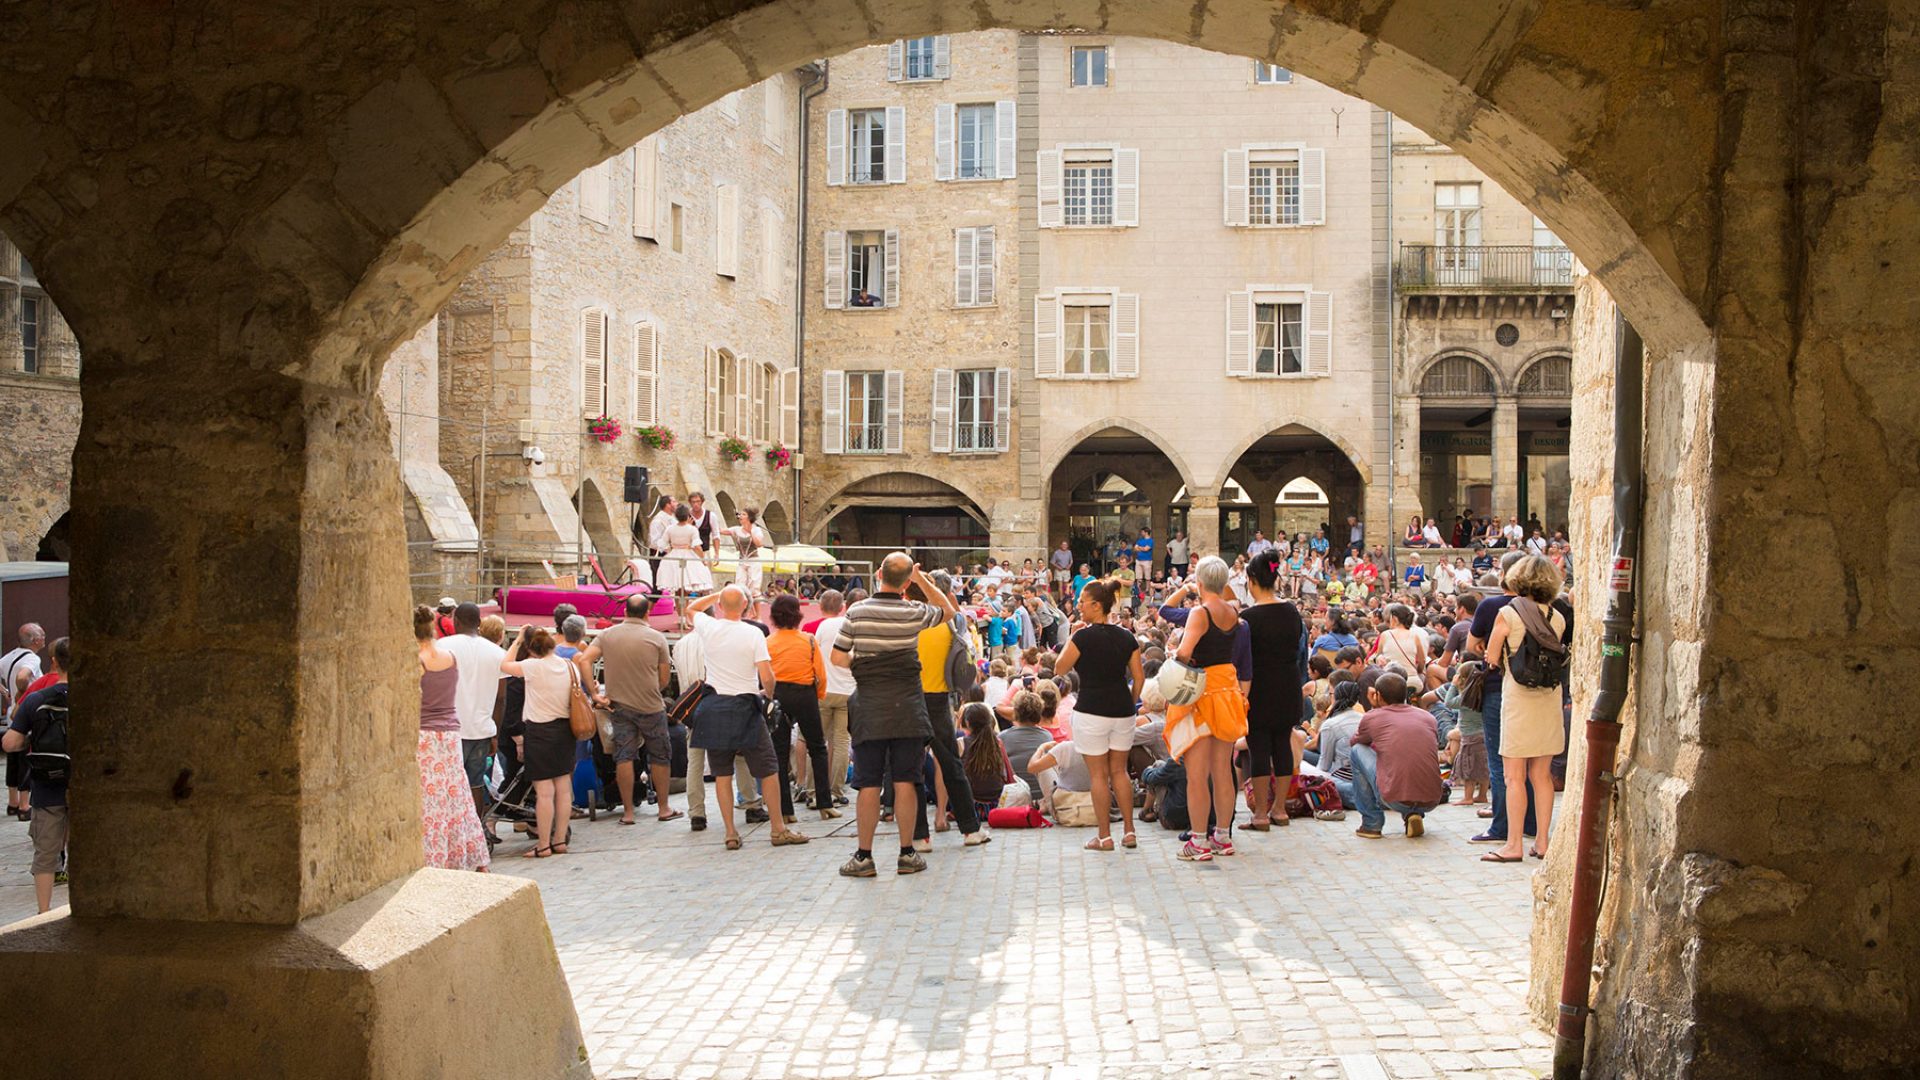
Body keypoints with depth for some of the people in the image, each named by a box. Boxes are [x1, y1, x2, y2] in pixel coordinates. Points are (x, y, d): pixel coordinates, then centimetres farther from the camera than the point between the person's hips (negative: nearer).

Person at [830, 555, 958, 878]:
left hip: (869, 705, 0)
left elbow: (838, 658, -1)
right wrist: (922, 579, 16)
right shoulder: (914, 613, -3)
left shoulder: (857, 612, -5)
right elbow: (948, 609, 17)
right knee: (905, 781, 5)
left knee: (868, 783, 3)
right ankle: (907, 854, 10)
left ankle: (864, 856, 8)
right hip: (907, 704, 0)